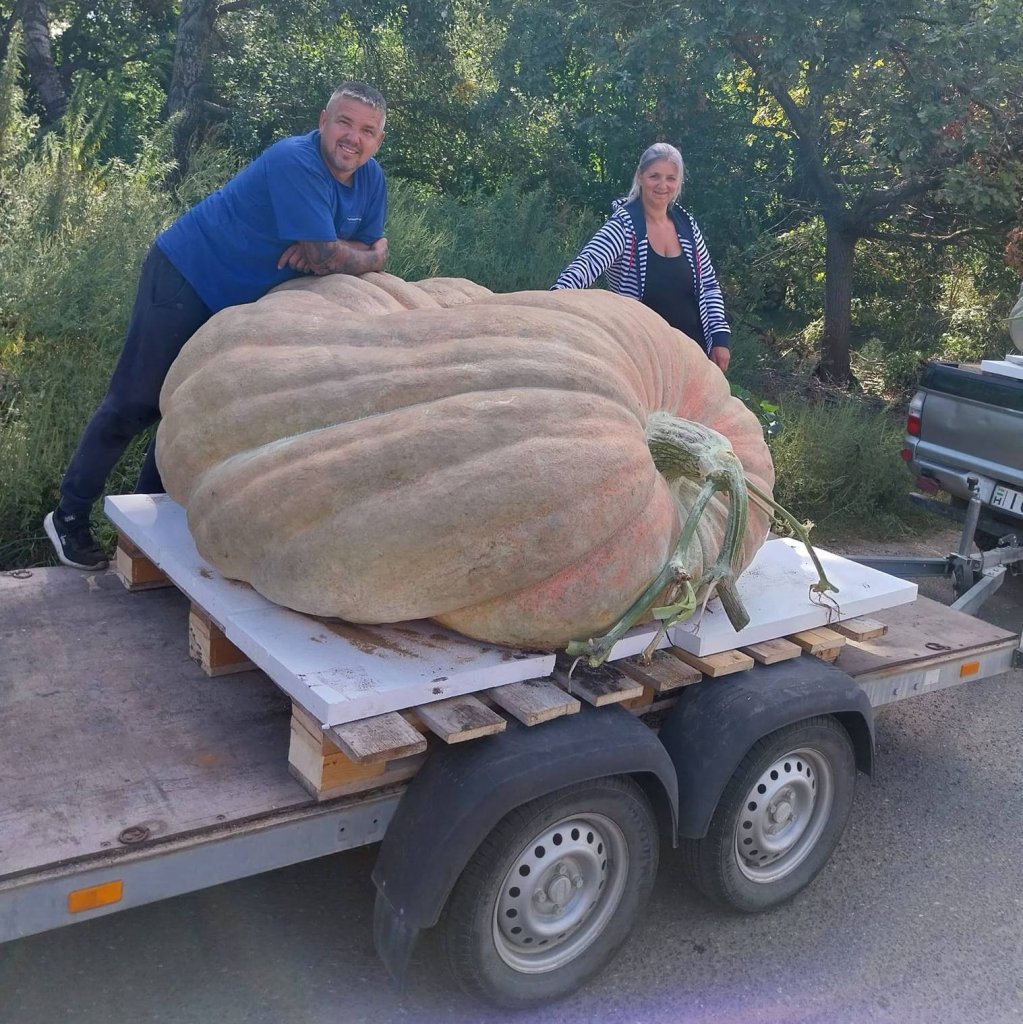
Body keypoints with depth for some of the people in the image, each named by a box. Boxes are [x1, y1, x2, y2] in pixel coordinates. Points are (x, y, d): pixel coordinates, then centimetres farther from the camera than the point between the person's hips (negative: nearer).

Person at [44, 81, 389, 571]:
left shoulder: (370, 178, -1)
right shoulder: (294, 162, -27)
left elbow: (371, 247, 3)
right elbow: (327, 259, -31)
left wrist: (322, 249, -18)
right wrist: (371, 258, -11)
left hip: (241, 297, 8)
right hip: (187, 276, -8)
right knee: (135, 403, -5)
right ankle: (69, 515, 6)